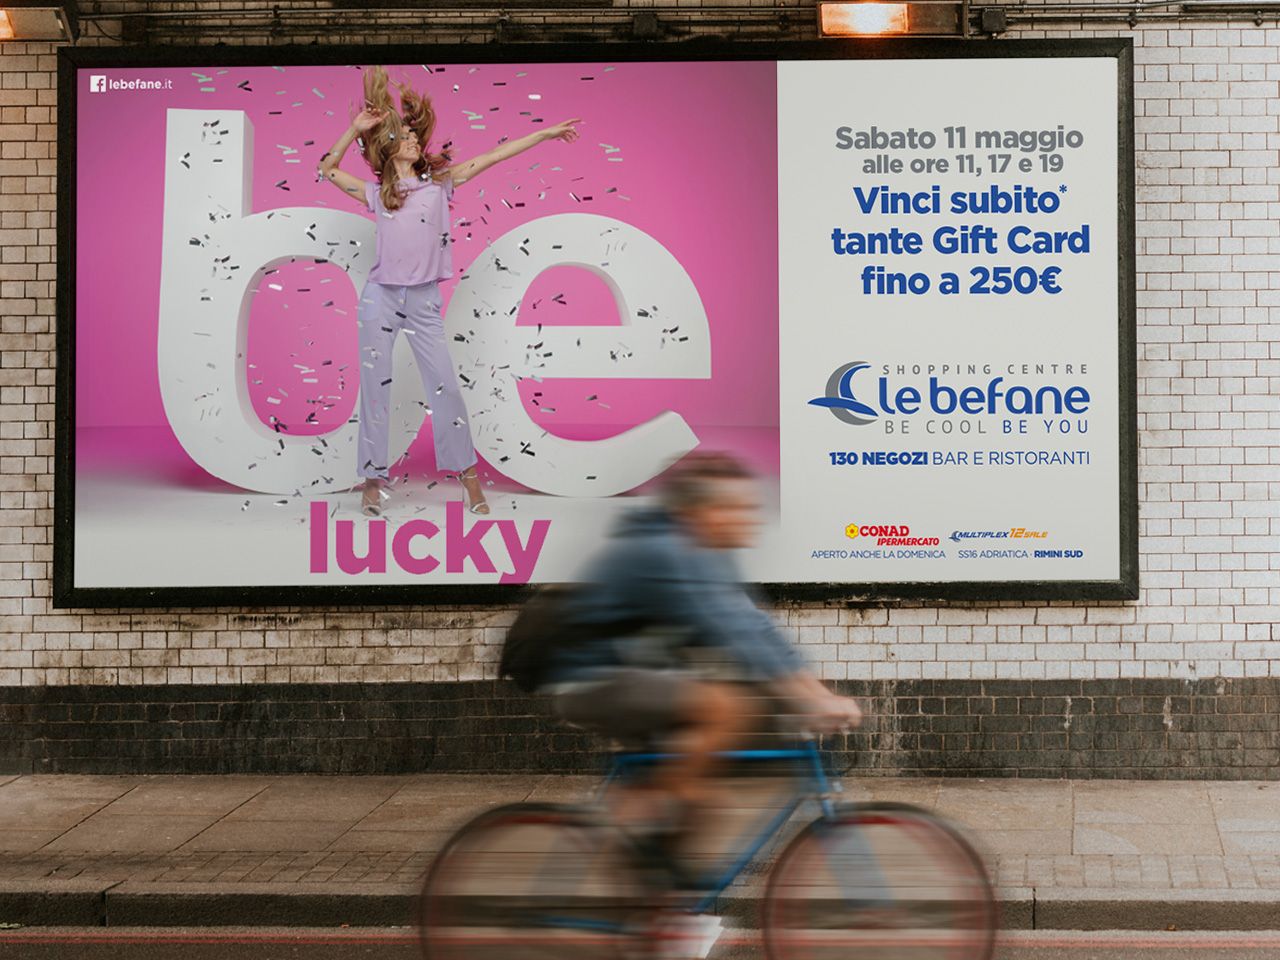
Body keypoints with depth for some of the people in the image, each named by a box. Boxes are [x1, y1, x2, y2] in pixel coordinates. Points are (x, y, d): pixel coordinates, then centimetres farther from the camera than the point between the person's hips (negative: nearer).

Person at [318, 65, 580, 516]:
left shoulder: (439, 181, 7)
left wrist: (546, 133, 5)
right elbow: (327, 170, 10)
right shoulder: (377, 191, 6)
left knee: (444, 387, -2)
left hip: (424, 300, 0)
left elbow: (493, 156, 6)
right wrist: (355, 130, 1)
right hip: (381, 296, 0)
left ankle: (469, 477, 6)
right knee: (375, 389, 3)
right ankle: (372, 484, 9)